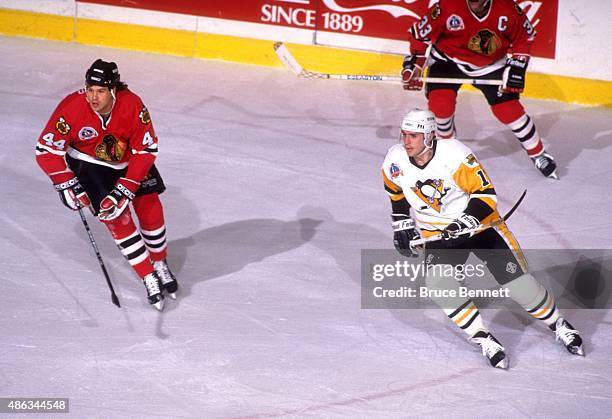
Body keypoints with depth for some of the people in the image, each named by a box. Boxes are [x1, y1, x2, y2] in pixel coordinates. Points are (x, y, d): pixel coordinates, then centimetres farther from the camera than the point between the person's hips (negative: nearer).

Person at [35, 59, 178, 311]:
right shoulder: (72, 107, -32)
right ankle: (149, 279, -4)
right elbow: (46, 150, -24)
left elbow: (145, 151, -22)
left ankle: (160, 264, 27)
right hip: (88, 162, -2)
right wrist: (67, 185, -28)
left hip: (128, 160, 2)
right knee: (117, 217, -13)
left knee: (150, 206, 0)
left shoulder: (133, 106, -28)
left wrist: (124, 189, -26)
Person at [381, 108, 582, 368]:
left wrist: (470, 220, -34)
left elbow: (486, 192, -21)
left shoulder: (454, 155, -25)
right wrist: (402, 223, 10)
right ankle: (483, 340, -12)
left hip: (478, 223, -3)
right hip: (437, 233, 3)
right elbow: (395, 190, 13)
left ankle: (558, 325, 21)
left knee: (517, 281, -5)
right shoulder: (396, 160, -10)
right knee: (438, 283, -23)